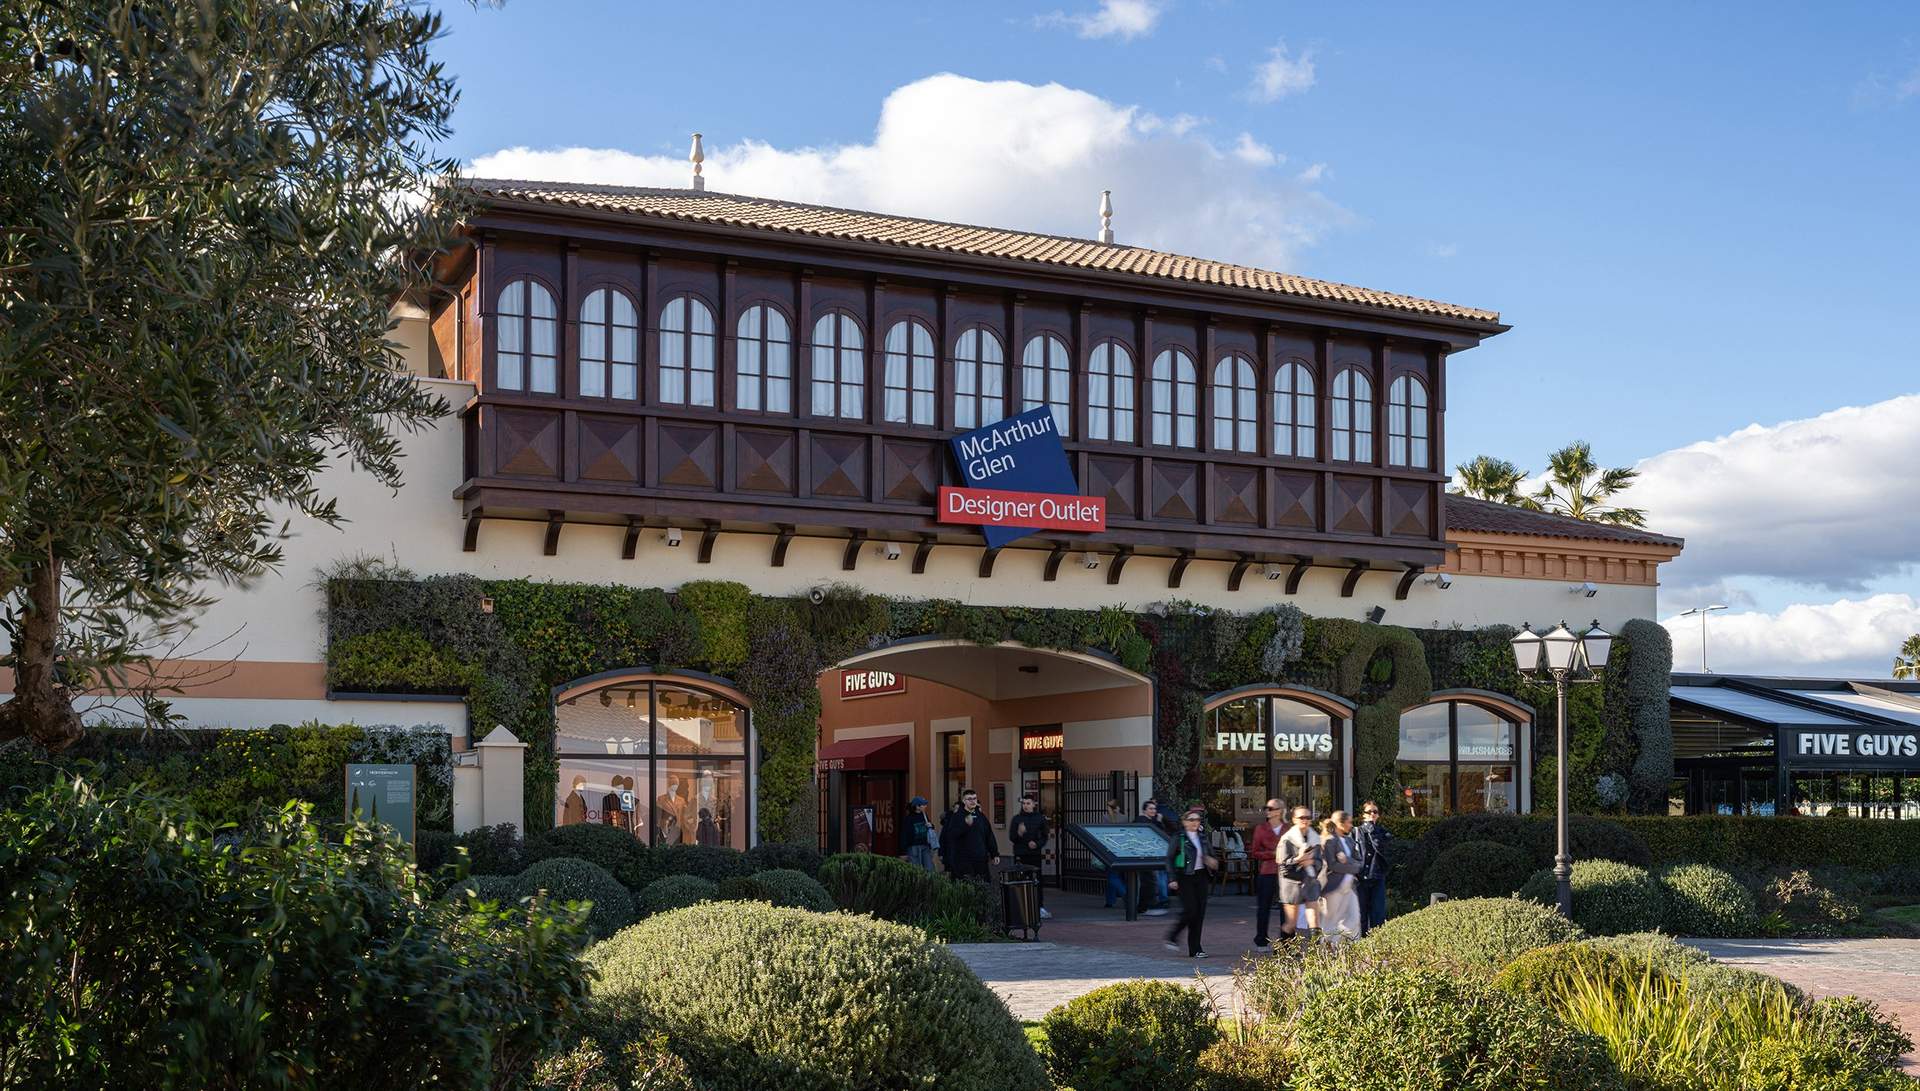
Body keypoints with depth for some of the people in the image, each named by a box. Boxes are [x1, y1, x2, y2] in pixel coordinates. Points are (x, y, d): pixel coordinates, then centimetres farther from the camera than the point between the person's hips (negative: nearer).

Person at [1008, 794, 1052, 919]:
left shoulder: (1040, 819, 5)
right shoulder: (1017, 819, 2)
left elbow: (1044, 836, 9)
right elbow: (1012, 838, 0)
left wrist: (1037, 844, -9)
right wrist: (1019, 833, -20)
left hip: (1035, 854, 1)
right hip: (1020, 855, -1)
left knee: (1038, 880, -2)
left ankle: (1040, 908, 3)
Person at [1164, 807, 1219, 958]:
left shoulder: (1202, 837, 12)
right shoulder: (1179, 838, -4)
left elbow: (1206, 856, 23)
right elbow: (1169, 859, -5)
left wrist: (1210, 861, -1)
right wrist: (1172, 879, -12)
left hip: (1201, 877, 6)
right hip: (1185, 878, -6)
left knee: (1200, 912, 2)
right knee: (1190, 910, -13)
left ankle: (1195, 949, 8)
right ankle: (1172, 937, 9)